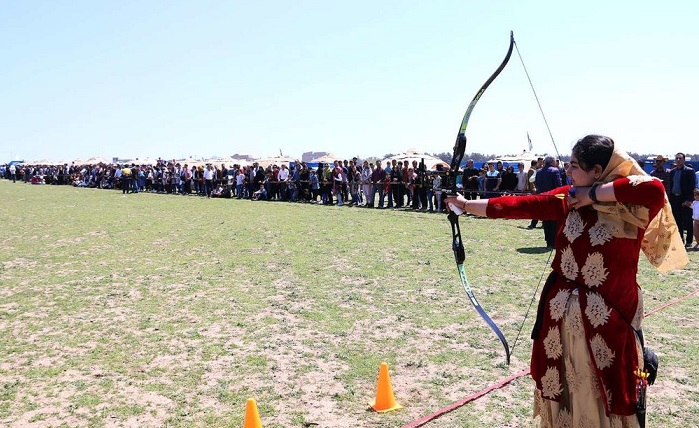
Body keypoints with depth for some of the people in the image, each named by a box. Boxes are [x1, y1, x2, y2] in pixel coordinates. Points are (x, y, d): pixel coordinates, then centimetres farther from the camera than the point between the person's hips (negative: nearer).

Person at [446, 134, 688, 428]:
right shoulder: (567, 198, 1)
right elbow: (520, 205, 3)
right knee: (559, 391, 19)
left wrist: (593, 194, -22)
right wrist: (467, 205, 6)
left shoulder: (633, 207, -13)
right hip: (561, 315, 5)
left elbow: (654, 189, -33)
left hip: (608, 320, -5)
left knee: (606, 401, 8)